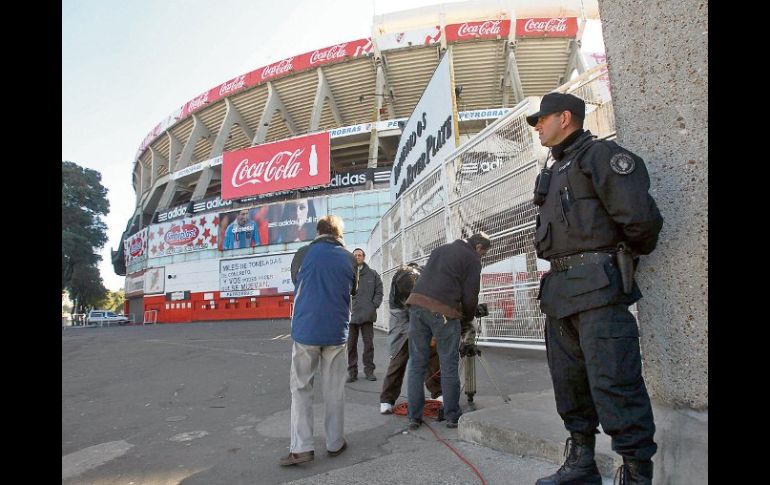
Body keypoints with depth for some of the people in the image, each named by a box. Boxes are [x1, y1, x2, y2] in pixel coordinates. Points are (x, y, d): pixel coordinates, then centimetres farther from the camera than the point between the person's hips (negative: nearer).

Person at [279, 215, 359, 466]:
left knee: (301, 388, 9)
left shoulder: (303, 254, -5)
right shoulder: (349, 258, 0)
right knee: (334, 389, 12)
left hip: (306, 330, -1)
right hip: (336, 332, 2)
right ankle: (335, 442, 21)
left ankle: (301, 447, 5)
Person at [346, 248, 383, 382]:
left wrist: (374, 305, -2)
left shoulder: (373, 274, 8)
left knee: (368, 343, 7)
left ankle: (369, 370, 18)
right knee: (351, 344, 5)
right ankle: (352, 371, 15)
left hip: (368, 315, 1)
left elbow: (379, 291, 9)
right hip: (351, 314, -1)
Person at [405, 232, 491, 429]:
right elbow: (470, 296, 1)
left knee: (417, 364, 9)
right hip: (443, 311, -5)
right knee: (449, 366, 7)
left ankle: (414, 417, 12)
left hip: (417, 303, 6)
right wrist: (467, 320, 17)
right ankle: (452, 416, 16)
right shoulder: (472, 258, 6)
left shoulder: (440, 249, 25)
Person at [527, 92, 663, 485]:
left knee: (613, 384, -8)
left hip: (596, 285, -9)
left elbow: (640, 216, -12)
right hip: (560, 292, 9)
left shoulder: (599, 154, -2)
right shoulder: (554, 171, 25)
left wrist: (630, 254, 4)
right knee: (569, 384, 12)